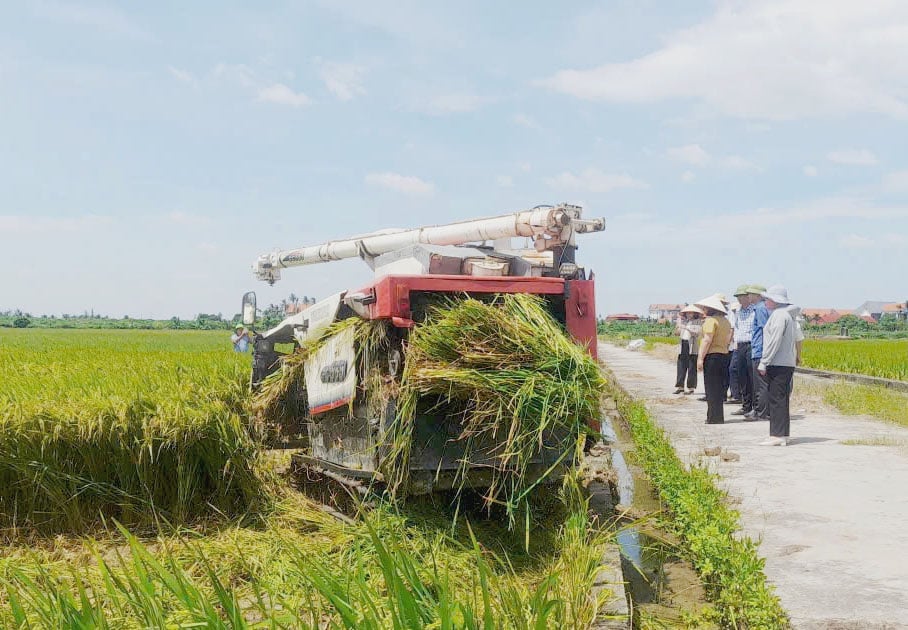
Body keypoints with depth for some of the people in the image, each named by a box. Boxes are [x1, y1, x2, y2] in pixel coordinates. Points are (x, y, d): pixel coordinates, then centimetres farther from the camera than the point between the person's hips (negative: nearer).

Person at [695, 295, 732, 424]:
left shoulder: (711, 320, -13)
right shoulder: (725, 320, 14)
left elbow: (707, 340, -18)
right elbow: (728, 339, 16)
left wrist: (700, 358, -17)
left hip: (712, 356, -8)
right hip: (724, 355, 9)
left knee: (712, 388, -3)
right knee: (719, 388, 14)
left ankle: (714, 417, -3)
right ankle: (718, 417, 19)